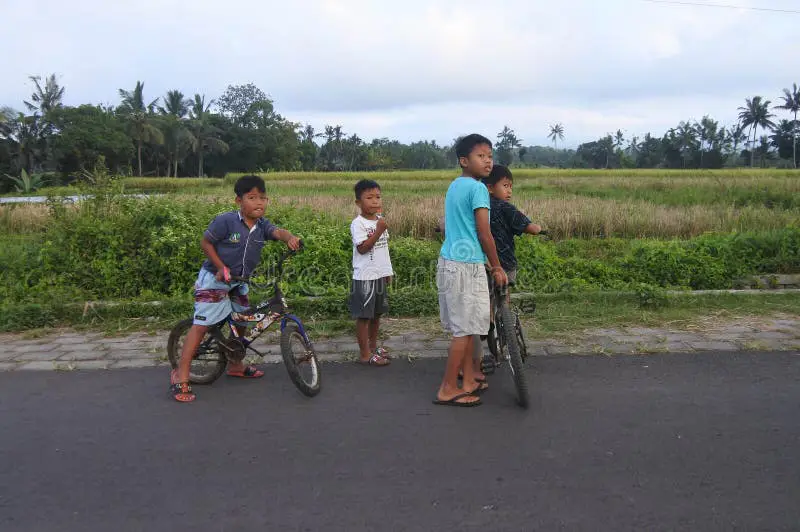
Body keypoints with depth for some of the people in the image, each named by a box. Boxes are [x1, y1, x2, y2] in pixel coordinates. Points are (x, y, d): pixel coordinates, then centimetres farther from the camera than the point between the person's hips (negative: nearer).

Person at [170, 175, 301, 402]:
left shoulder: (262, 225, -6)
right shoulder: (226, 221, -21)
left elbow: (278, 232, -25)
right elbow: (205, 242, -11)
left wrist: (290, 238, -48)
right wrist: (221, 267, -16)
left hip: (238, 282, 7)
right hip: (214, 279, -7)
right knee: (202, 324, -11)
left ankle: (235, 366, 36)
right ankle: (181, 376, -7)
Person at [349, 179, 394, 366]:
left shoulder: (380, 220, 9)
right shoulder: (358, 223, -13)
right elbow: (362, 248, -22)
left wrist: (388, 271, 19)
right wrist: (379, 231, -27)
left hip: (380, 275, 8)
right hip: (364, 277, -7)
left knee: (377, 313, 17)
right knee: (364, 316, 1)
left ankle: (373, 346, 32)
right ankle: (365, 354, 8)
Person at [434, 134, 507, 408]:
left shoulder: (454, 185, 14)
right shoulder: (477, 188, -13)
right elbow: (484, 234, -14)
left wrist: (488, 262, 25)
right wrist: (497, 268, -3)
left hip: (448, 262, 9)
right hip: (467, 266, -9)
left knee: (465, 326, 16)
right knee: (464, 329, 0)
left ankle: (468, 381, 24)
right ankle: (447, 390, 7)